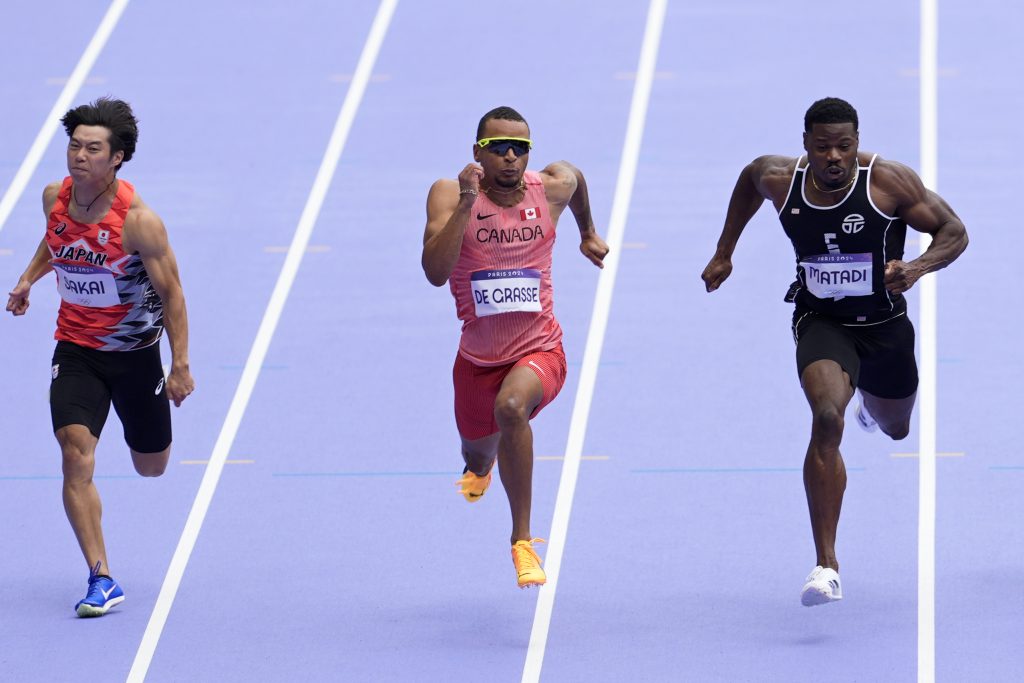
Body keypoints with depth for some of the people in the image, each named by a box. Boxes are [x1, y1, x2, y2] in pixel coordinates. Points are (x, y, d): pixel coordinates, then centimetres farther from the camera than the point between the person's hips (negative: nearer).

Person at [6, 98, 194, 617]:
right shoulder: (55, 199, -8)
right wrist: (29, 278, 9)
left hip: (136, 352, -2)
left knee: (151, 467, 15)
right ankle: (101, 579, -18)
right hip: (76, 349, 2)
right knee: (76, 453, -19)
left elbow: (171, 292, -15)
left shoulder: (138, 221, -22)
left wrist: (180, 365, -16)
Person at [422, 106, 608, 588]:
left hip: (539, 351, -2)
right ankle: (478, 468, 68)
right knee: (479, 449, 24)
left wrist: (587, 232, 31)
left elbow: (575, 178, 19)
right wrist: (466, 204, -35)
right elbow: (436, 273, -29)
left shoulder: (551, 189, -8)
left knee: (511, 407, -35)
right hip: (478, 357, 2)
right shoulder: (450, 196, -14)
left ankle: (522, 539, -25)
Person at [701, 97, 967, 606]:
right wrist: (724, 252, 17)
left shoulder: (889, 181, -20)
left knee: (894, 429, 25)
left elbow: (954, 232, -13)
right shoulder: (780, 180, -13)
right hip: (821, 323, -1)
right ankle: (826, 566, -30)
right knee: (827, 419, -30)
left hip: (884, 325, 1)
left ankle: (873, 406, 69)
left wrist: (917, 267, -33)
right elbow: (749, 176, 12)